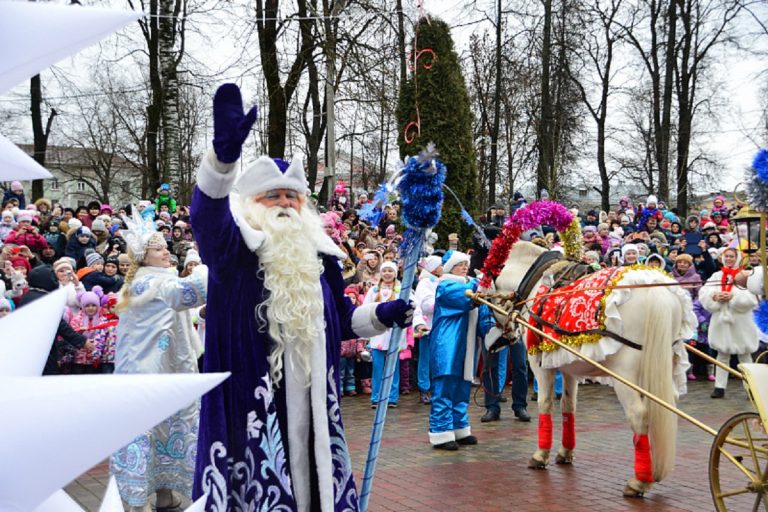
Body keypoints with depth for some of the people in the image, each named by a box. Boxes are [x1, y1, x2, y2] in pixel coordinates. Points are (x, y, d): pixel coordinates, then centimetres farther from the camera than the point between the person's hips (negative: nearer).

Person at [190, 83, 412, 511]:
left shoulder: (318, 253, 14)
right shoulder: (231, 246, -4)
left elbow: (340, 317, 22)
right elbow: (207, 213, -27)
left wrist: (380, 315, 1)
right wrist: (224, 153, -46)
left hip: (308, 400, 5)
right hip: (250, 398, -5)